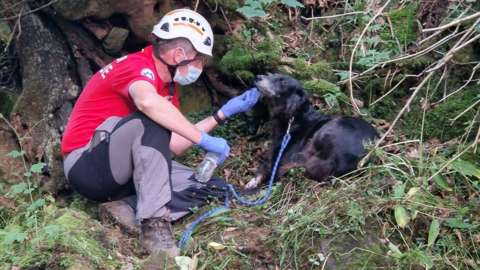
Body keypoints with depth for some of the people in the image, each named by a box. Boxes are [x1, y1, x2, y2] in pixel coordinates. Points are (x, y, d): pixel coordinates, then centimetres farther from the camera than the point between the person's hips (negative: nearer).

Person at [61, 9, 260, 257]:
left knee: (201, 186, -2)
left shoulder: (168, 86, 9)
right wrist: (204, 140, -36)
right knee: (152, 123, -33)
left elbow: (173, 146, 4)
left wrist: (223, 113, 4)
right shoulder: (137, 66, -17)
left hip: (123, 171, 9)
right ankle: (154, 223, -30)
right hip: (87, 164, -8)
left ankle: (128, 209, -12)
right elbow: (148, 102, -42)